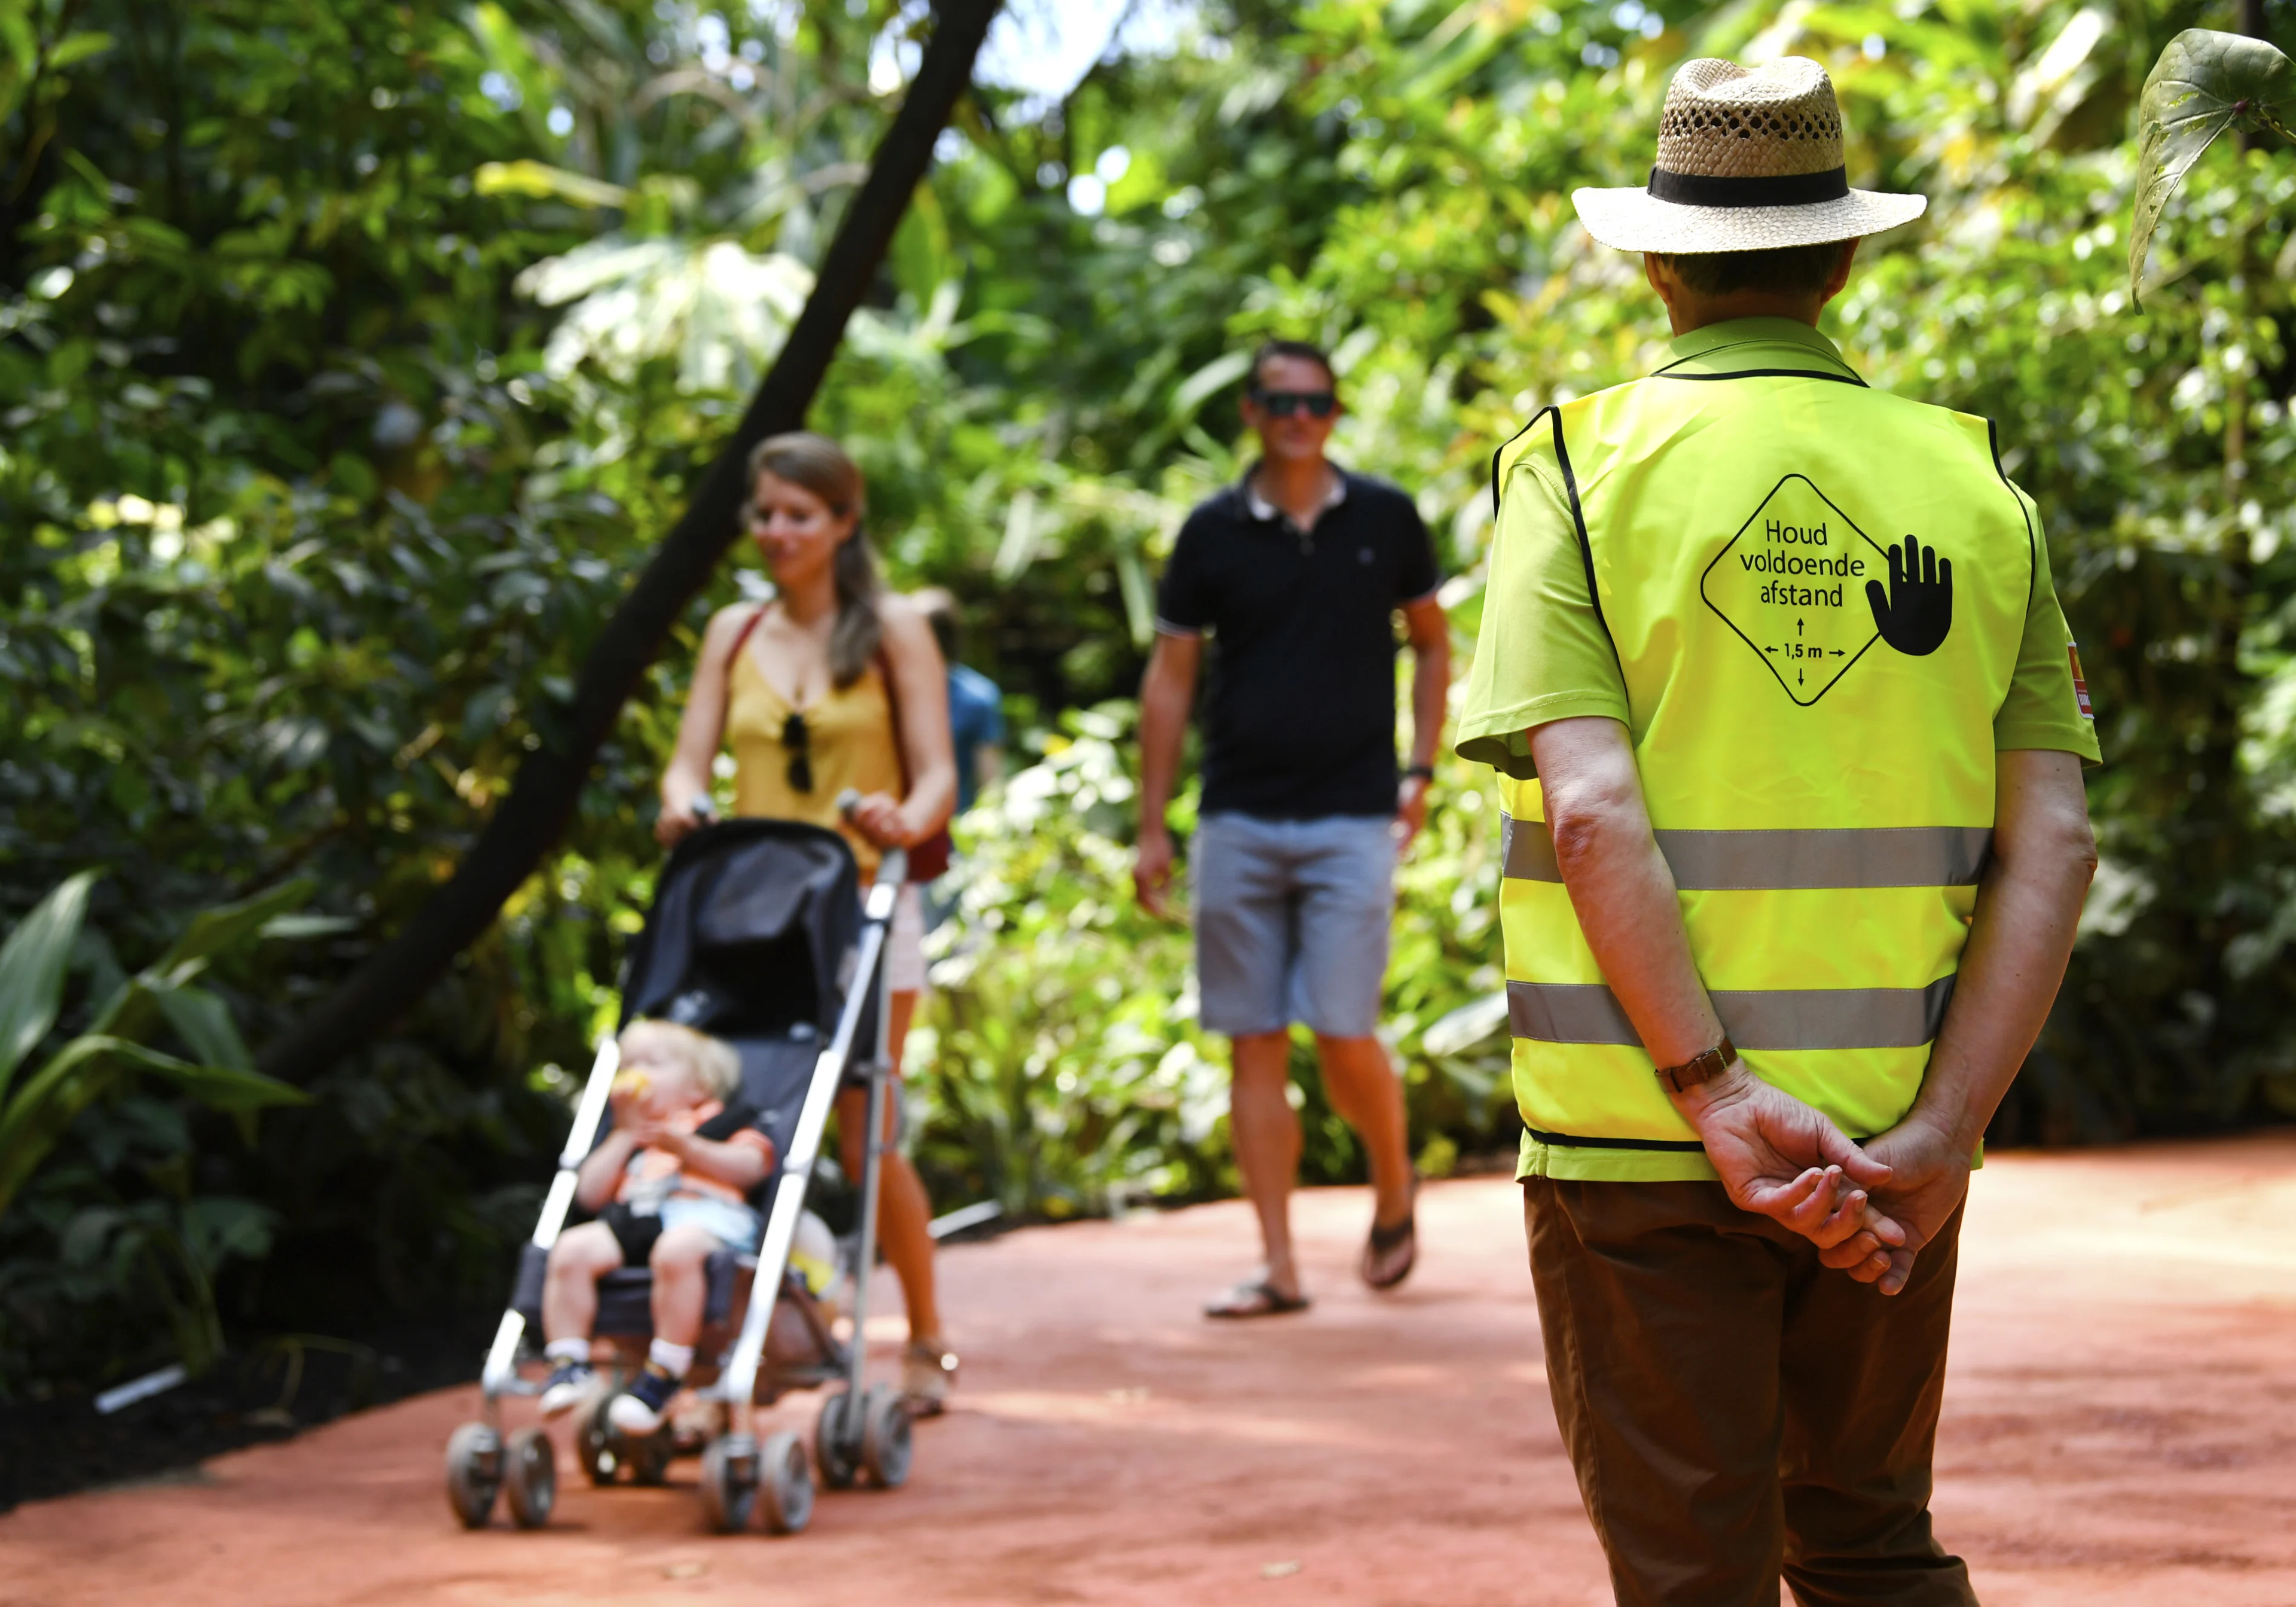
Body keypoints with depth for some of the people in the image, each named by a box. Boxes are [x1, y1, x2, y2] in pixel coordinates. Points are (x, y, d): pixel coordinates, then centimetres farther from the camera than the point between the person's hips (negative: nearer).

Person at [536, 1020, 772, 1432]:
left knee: (676, 1251, -41)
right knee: (571, 1249, -25)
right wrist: (625, 1136, 18)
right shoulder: (624, 1138, 39)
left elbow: (752, 1166, 3)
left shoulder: (725, 1119, 24)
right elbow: (590, 1193, 23)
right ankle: (568, 1365, -24)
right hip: (630, 1219, 5)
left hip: (702, 1215, -5)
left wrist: (687, 1148, -7)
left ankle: (663, 1373, -37)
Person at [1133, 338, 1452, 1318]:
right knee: (1255, 1043, 2)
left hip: (1352, 820, -2)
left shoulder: (1385, 521, 3)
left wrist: (1420, 771, 3)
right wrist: (1151, 826, 4)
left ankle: (1394, 1194, 18)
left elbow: (1430, 645, 14)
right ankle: (1279, 1264, 8)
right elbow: (1170, 677, 7)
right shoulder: (1214, 533, 4)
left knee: (1342, 1033, -10)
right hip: (1237, 822, 2)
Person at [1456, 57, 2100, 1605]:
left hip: (1642, 1135, -3)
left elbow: (1592, 812, -17)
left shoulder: (1579, 473, -4)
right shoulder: (1973, 485, 5)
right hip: (1892, 1124, 3)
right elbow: (2054, 843, -4)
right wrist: (1940, 1136, -8)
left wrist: (1716, 1096, -17)